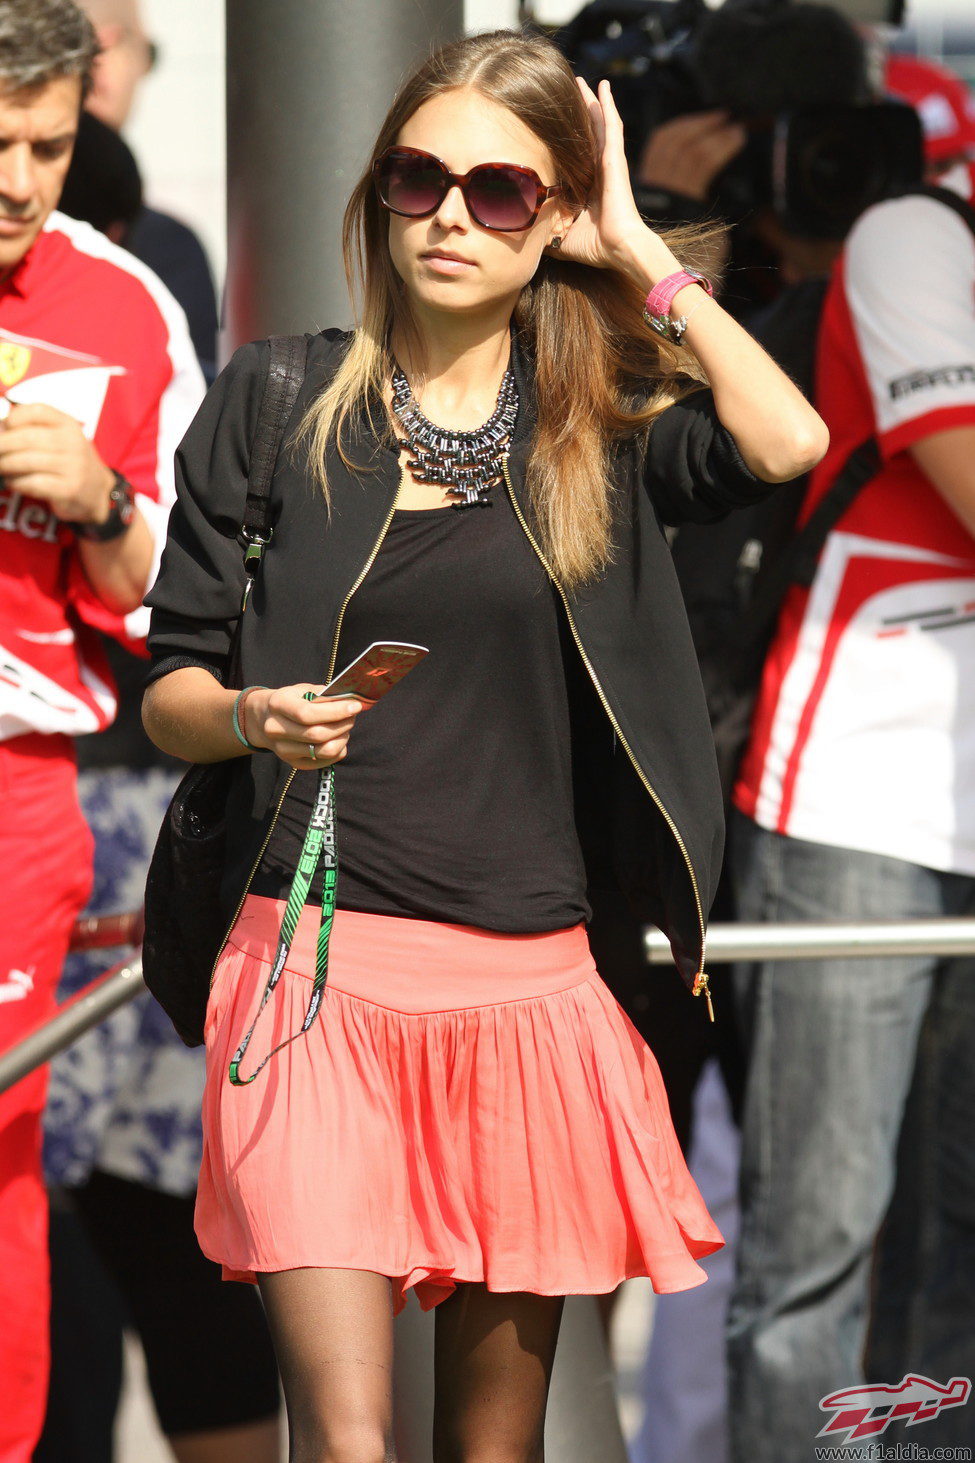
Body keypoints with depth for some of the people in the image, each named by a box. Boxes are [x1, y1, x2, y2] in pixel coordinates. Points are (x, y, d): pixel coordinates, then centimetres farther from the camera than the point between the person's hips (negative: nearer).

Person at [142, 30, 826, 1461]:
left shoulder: (599, 429, 8)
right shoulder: (278, 400, 6)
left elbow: (786, 442, -13)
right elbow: (167, 691, 7)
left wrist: (641, 254, -3)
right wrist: (254, 717, -15)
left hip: (529, 985, 2)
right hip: (322, 971, -2)